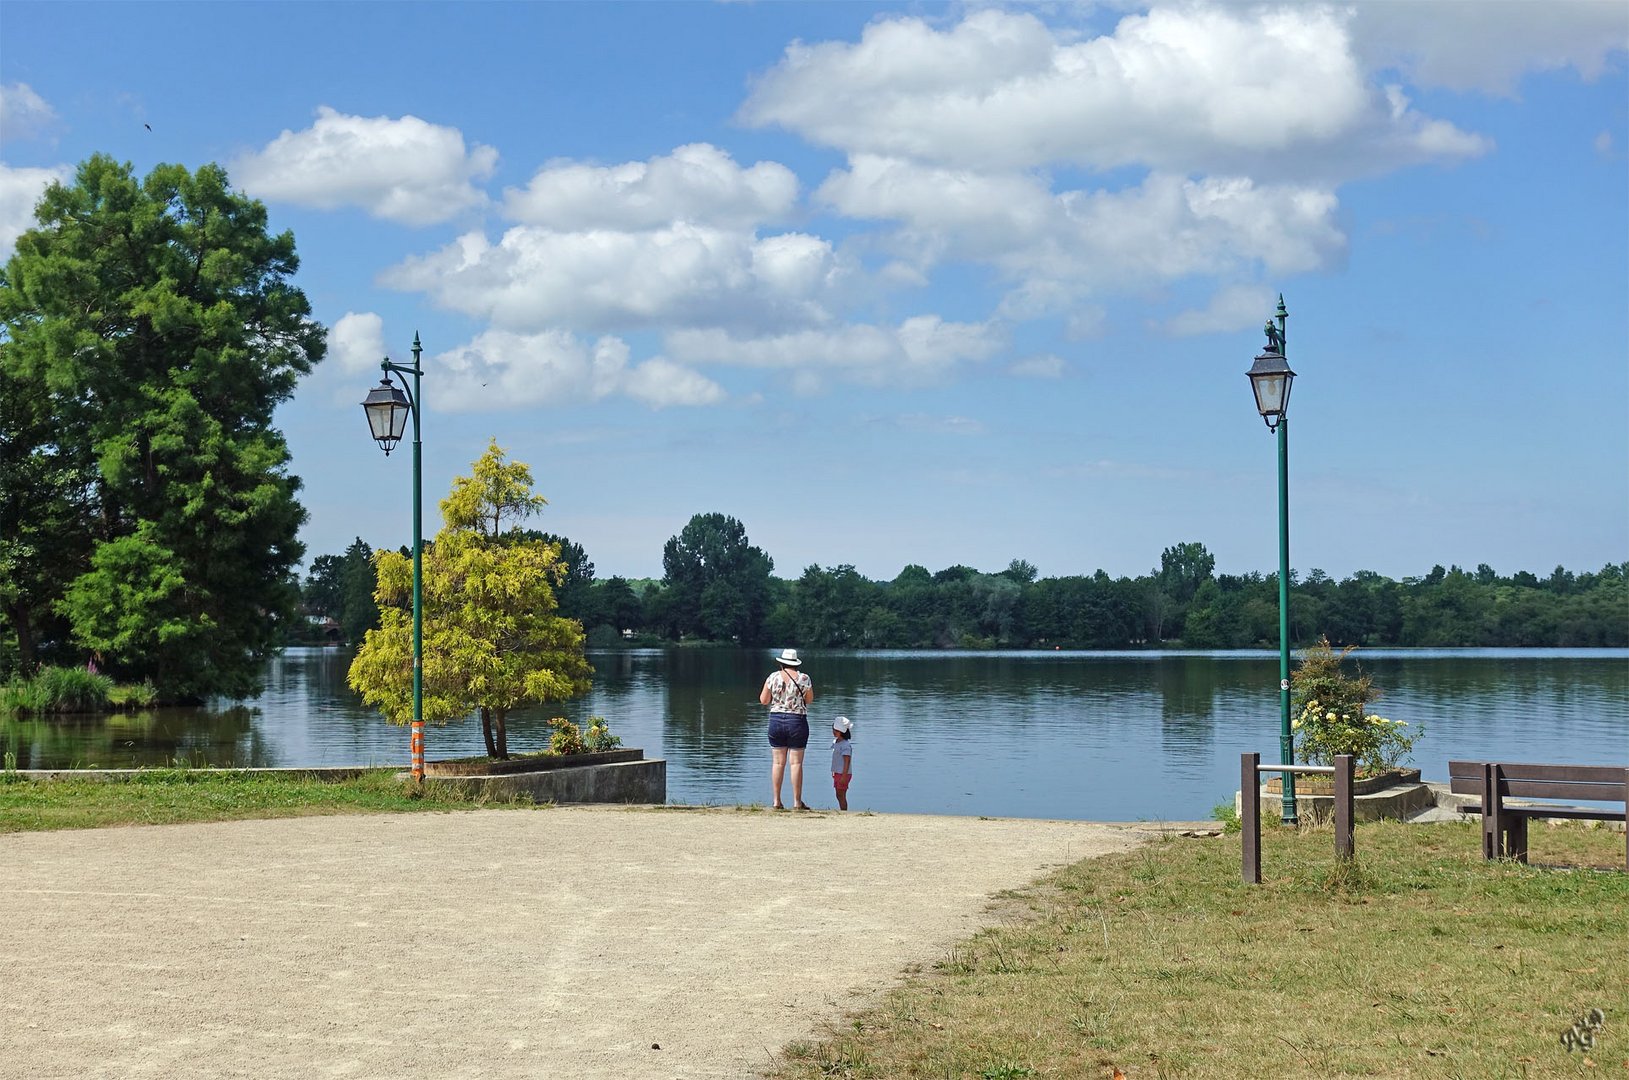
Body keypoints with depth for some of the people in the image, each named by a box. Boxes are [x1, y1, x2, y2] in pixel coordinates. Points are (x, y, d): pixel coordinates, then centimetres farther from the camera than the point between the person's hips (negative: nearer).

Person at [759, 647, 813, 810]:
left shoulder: (773, 678, -2)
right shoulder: (803, 679, -6)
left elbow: (763, 700, 2)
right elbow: (809, 699, 5)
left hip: (776, 721, 2)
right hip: (797, 722, -2)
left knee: (778, 762, 8)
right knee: (796, 763, 1)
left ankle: (777, 801, 8)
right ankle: (797, 802, 1)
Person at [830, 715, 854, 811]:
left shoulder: (845, 745, -18)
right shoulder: (835, 742, 10)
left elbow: (847, 762, -21)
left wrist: (843, 776, -23)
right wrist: (834, 772, 22)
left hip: (843, 774, -10)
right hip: (837, 773, 10)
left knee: (841, 795, -8)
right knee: (839, 796, 13)